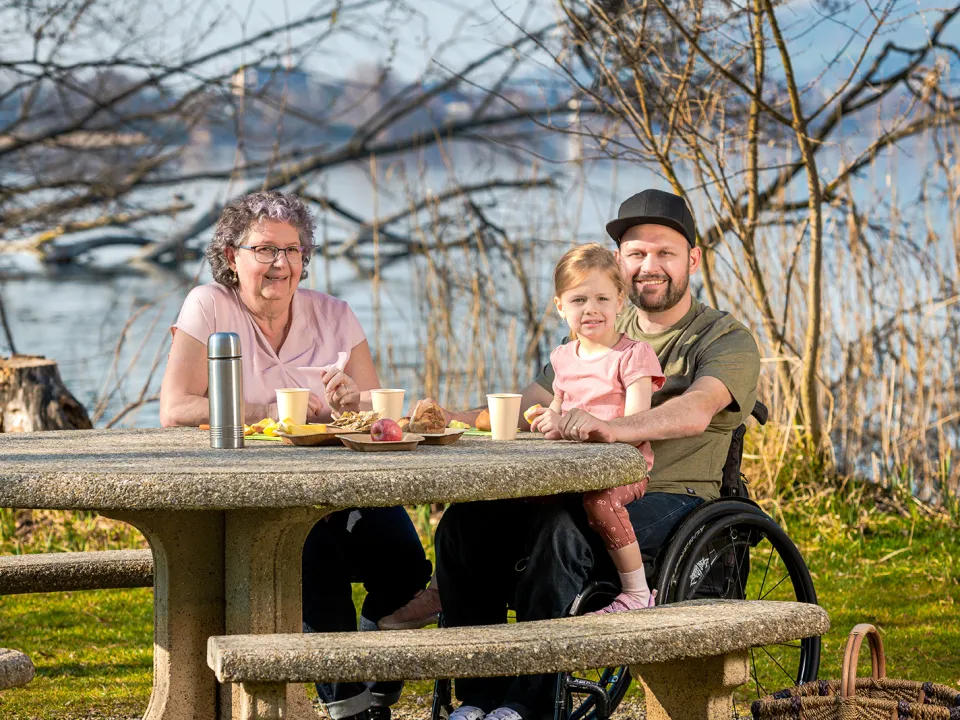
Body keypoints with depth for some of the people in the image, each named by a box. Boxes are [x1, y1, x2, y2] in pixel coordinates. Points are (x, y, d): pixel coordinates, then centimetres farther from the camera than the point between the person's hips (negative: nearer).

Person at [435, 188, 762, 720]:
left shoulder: (727, 339, 1)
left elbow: (695, 412, -21)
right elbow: (527, 407, 18)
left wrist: (613, 427, -41)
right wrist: (451, 420, -2)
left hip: (669, 501, -6)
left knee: (562, 530, -36)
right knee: (466, 522, -18)